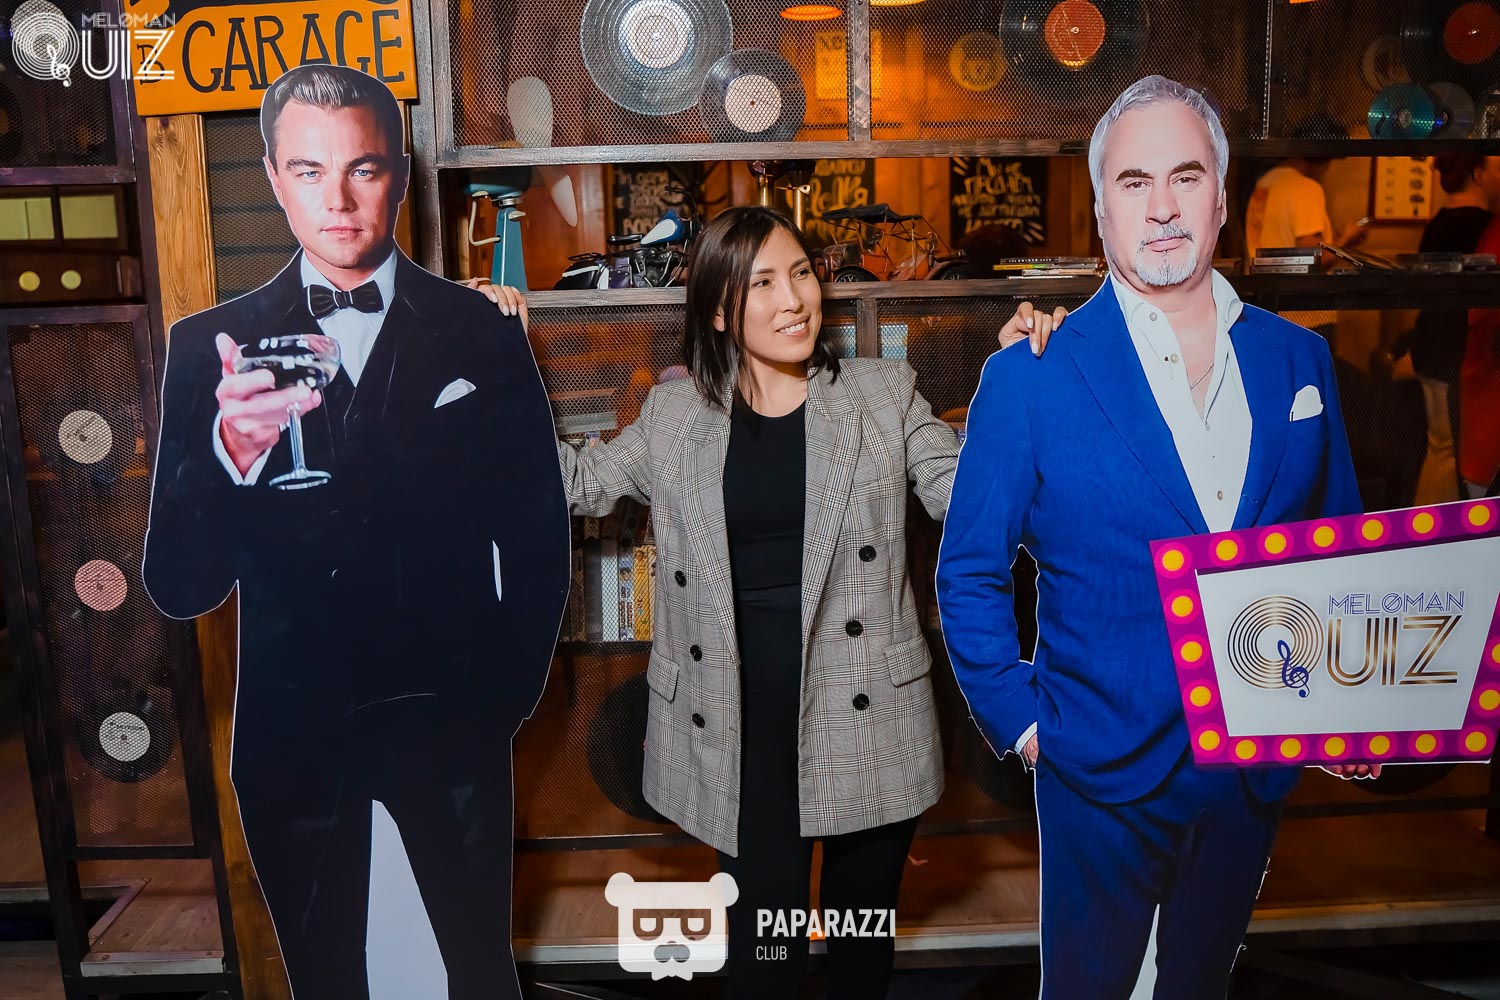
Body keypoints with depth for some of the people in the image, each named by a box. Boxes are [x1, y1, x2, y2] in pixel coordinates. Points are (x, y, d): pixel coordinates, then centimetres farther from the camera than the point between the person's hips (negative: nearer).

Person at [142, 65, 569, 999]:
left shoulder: (481, 332, -3)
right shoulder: (210, 347, -3)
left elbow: (538, 530, 3)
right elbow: (178, 587, -9)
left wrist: (512, 686, 1)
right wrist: (232, 454, -28)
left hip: (449, 712, 0)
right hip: (291, 726, 1)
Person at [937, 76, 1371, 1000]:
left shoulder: (1299, 360, 0)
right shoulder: (1029, 379, -13)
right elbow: (969, 574, -7)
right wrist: (1021, 720, -10)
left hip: (1259, 767, 4)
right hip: (1106, 774, -3)